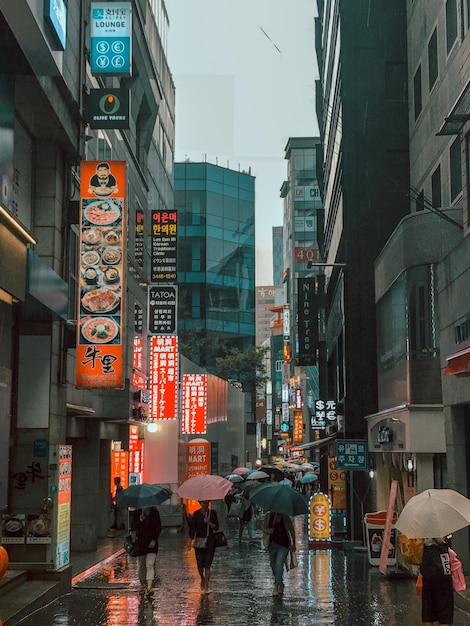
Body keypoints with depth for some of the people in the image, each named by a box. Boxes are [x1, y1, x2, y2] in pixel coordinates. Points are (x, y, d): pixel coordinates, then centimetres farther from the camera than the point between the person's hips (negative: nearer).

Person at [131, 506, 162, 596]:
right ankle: (143, 585, 26)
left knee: (150, 565, -13)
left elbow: (159, 528, 5)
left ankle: (149, 587, -22)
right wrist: (140, 520, -19)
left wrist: (154, 540, -7)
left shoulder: (155, 512, 3)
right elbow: (133, 527, -1)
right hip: (140, 543, 1)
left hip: (152, 543, -1)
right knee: (141, 566, 8)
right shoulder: (137, 513, 2)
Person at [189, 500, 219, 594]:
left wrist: (209, 523, -18)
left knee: (207, 565, -7)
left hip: (210, 541, 0)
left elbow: (216, 527, -1)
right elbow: (192, 528, 0)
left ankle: (206, 587, -4)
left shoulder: (212, 513, 1)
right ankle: (202, 580, 32)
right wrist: (191, 540, -8)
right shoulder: (196, 514, 0)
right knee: (200, 565, 2)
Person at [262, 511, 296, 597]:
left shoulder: (284, 517, -7)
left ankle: (276, 586, -13)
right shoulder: (268, 516, 2)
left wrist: (293, 544, 3)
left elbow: (291, 530, 3)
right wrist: (267, 531, -19)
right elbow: (264, 528, 6)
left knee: (279, 565, -16)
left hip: (283, 545, -4)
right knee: (273, 566, 13)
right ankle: (280, 584, 34)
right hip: (272, 545, 4)